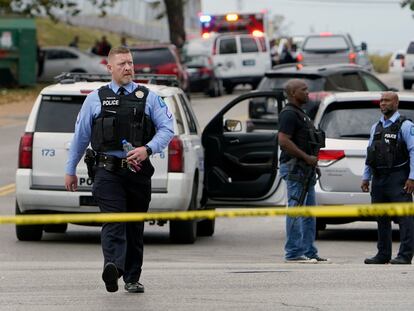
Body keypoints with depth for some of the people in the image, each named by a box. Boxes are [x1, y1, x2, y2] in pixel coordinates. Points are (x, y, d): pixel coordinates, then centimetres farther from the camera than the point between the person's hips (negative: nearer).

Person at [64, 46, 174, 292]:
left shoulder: (148, 98, 9)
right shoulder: (96, 99, 9)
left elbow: (167, 128, 1)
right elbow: (81, 135, 15)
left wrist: (148, 149, -17)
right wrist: (70, 170, 17)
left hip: (138, 170, 2)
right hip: (108, 170, -2)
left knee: (135, 227, 9)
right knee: (113, 222, -18)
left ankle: (132, 278, 18)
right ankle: (113, 268, -36)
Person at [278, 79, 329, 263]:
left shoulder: (300, 114, 20)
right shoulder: (289, 114, -12)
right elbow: (283, 141, -22)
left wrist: (312, 160, 15)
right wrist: (307, 157, -20)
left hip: (306, 169, 11)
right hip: (295, 167, -11)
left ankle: (309, 252, 14)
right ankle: (293, 253, -8)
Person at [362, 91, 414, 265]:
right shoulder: (376, 127, 17)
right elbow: (369, 154, 20)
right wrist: (366, 177, 15)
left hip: (397, 178, -7)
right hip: (379, 178, 7)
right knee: (381, 219, 10)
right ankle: (383, 255, 16)